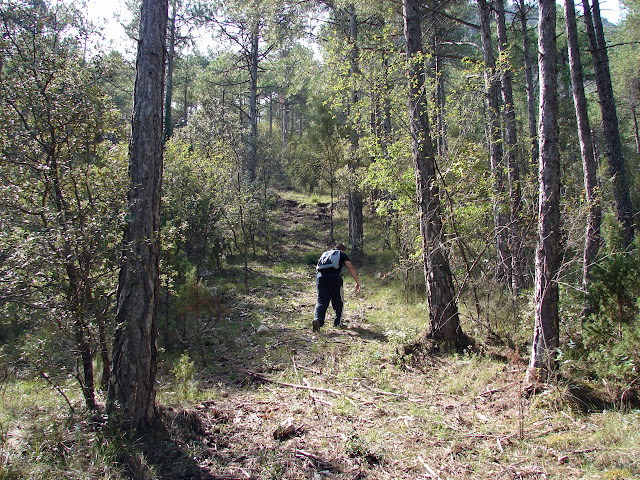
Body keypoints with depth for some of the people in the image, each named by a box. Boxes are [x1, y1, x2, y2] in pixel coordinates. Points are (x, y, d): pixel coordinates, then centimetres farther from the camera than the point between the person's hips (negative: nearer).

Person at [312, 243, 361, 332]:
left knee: (321, 301, 3)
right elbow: (350, 268, 6)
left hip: (320, 277, 4)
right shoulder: (342, 254, 18)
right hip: (334, 277, -3)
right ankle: (338, 322, 19)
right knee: (338, 301, 14)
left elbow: (318, 267, 34)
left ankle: (317, 319, -19)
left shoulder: (325, 253, 32)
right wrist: (357, 282, 4)